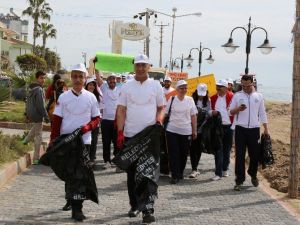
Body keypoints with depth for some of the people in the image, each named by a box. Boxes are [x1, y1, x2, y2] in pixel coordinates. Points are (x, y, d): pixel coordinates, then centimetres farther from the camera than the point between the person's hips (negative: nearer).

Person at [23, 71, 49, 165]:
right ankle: (36, 159, -1)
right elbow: (41, 105, -21)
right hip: (37, 115, -9)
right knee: (38, 136, -2)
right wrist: (46, 116, -17)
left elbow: (28, 101, 20)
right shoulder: (39, 90, -18)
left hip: (30, 114, 9)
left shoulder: (32, 89, 11)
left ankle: (26, 140, 35)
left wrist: (26, 112, 29)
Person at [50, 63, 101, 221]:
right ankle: (70, 199, 31)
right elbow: (57, 120, 3)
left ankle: (77, 208, -4)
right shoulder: (63, 97, 2)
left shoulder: (91, 97, 2)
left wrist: (87, 127, -13)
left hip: (83, 140, -1)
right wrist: (53, 140, -4)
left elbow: (96, 119, 6)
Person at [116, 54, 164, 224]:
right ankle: (135, 205, 23)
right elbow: (121, 110, 4)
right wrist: (120, 132, -4)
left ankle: (148, 209, -5)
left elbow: (161, 108, 8)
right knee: (132, 173, 10)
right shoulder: (127, 87, 5)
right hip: (130, 135, 2)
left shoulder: (156, 86, 4)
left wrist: (159, 120, -12)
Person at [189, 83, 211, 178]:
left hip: (202, 128, 3)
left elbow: (209, 113, 4)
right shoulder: (192, 100, -6)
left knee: (199, 148, 10)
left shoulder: (207, 101, 4)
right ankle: (194, 169, -5)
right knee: (193, 148, -5)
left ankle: (195, 168, 23)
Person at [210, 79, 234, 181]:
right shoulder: (213, 98, 6)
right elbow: (210, 110, 13)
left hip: (228, 126, -1)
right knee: (218, 150, -1)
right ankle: (218, 173, 0)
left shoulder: (231, 97, -3)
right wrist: (212, 112, -9)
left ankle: (225, 169, 26)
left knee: (227, 150, 11)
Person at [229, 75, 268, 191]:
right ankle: (239, 180, 2)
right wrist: (238, 108, -19)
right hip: (240, 129, -1)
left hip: (254, 129, 1)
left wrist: (266, 128, 3)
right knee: (240, 155, -2)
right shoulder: (237, 96, 2)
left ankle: (253, 175, 33)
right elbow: (231, 111, 3)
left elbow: (262, 113, 9)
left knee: (255, 154, 9)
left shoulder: (258, 96, 6)